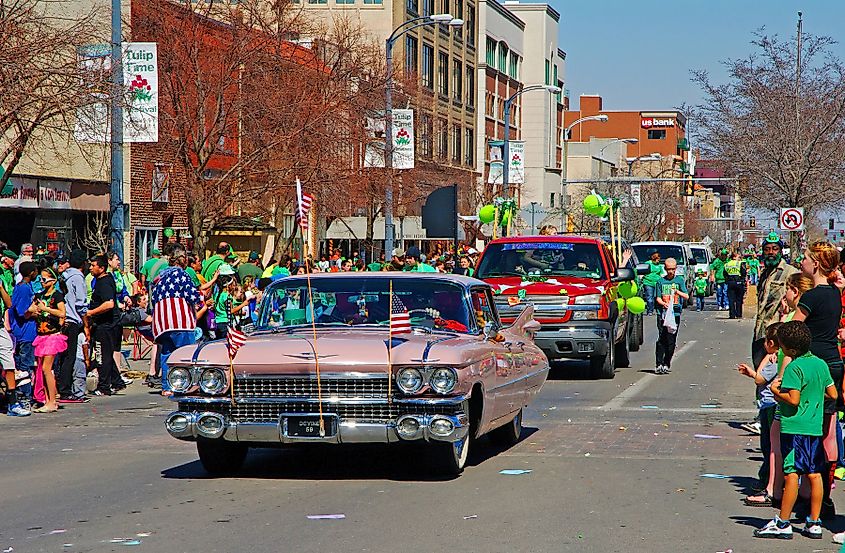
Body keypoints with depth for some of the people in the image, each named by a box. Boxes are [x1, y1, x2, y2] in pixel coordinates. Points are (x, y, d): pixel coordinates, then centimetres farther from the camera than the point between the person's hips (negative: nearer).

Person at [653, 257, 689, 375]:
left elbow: (686, 296, 1)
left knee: (671, 340, -1)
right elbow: (657, 298, 7)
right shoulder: (661, 281, 10)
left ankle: (666, 364, 8)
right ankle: (659, 364, -7)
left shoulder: (679, 280, 8)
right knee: (662, 339, -8)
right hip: (662, 313, 0)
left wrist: (677, 292, -18)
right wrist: (664, 304, -13)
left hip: (675, 313, 0)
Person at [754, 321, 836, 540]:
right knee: (814, 475, 8)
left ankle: (782, 523, -1)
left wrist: (776, 391, -5)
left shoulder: (794, 367, -14)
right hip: (815, 427, 7)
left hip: (794, 427, -7)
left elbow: (793, 399, -20)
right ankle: (814, 523, 11)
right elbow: (833, 394, 12)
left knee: (791, 474, -5)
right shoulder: (821, 364, 8)